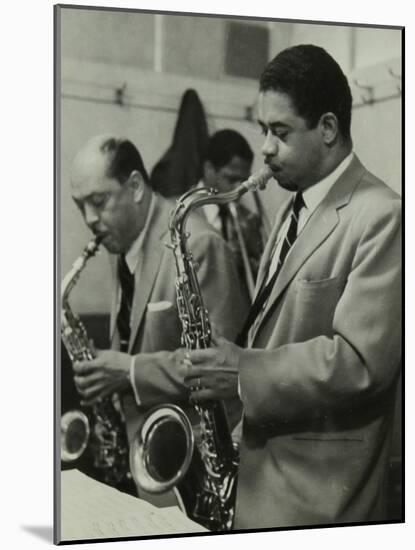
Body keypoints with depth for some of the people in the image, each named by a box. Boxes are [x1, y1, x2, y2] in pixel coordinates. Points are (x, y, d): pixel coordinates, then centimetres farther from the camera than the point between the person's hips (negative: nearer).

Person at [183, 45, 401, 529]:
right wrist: (232, 360, 3)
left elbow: (361, 359, -23)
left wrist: (243, 372, -20)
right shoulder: (294, 209, 13)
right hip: (263, 462, 8)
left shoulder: (381, 216, -16)